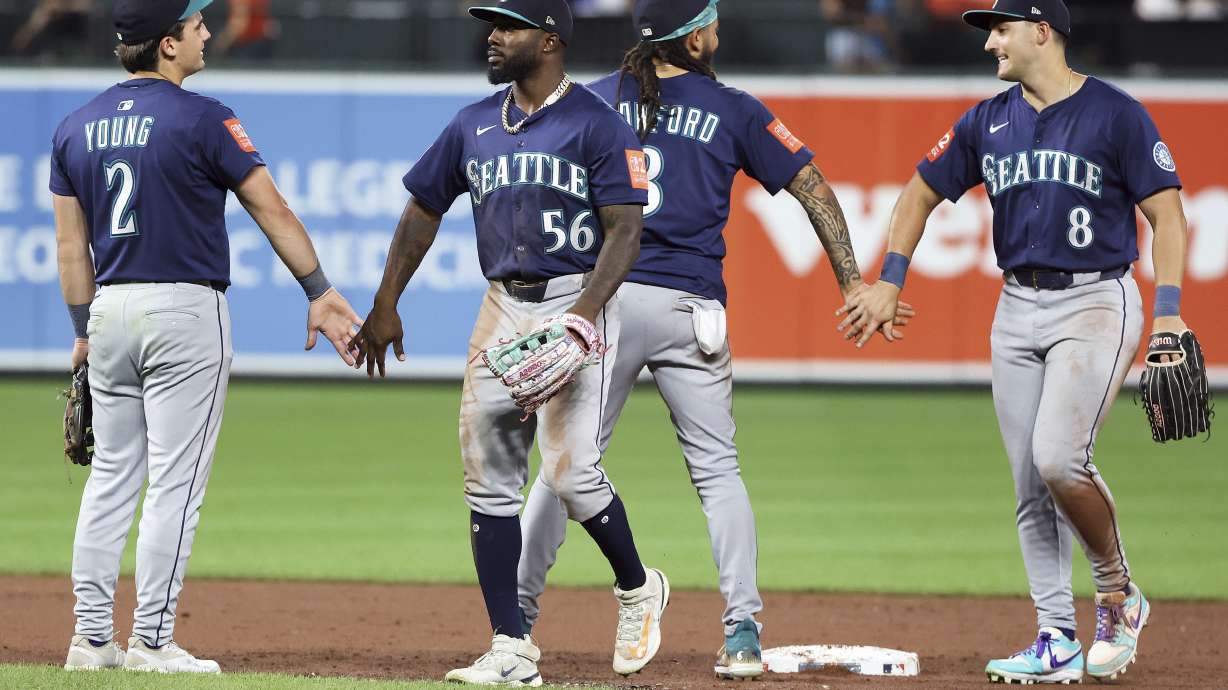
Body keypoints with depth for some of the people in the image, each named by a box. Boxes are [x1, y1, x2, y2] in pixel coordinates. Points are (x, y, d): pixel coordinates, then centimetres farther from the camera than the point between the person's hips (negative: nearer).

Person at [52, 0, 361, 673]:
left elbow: (71, 244, 11)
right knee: (175, 480, -3)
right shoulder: (202, 120, -10)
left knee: (111, 476, 12)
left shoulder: (76, 127, 8)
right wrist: (319, 293, -1)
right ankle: (152, 641, -5)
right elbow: (272, 210, -7)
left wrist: (84, 331, 17)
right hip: (185, 312, -6)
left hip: (110, 313, 6)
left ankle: (91, 637, 10)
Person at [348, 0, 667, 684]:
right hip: (503, 307, 6)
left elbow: (625, 229, -10)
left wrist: (586, 309, -23)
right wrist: (385, 307, 14)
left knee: (571, 472, -14)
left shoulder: (598, 124, -6)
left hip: (577, 302, -6)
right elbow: (424, 211, 20)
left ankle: (638, 588, 14)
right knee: (488, 480, 1)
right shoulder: (474, 125, 13)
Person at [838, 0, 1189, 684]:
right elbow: (922, 193, 18)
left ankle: (1119, 594, -1)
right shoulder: (989, 122, 9)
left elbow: (1167, 215, -7)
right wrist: (889, 284, 8)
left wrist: (1168, 310, -17)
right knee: (1031, 487, 3)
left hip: (1097, 301, -6)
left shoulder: (1117, 115, -7)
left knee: (1057, 457, -22)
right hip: (1018, 311, 6)